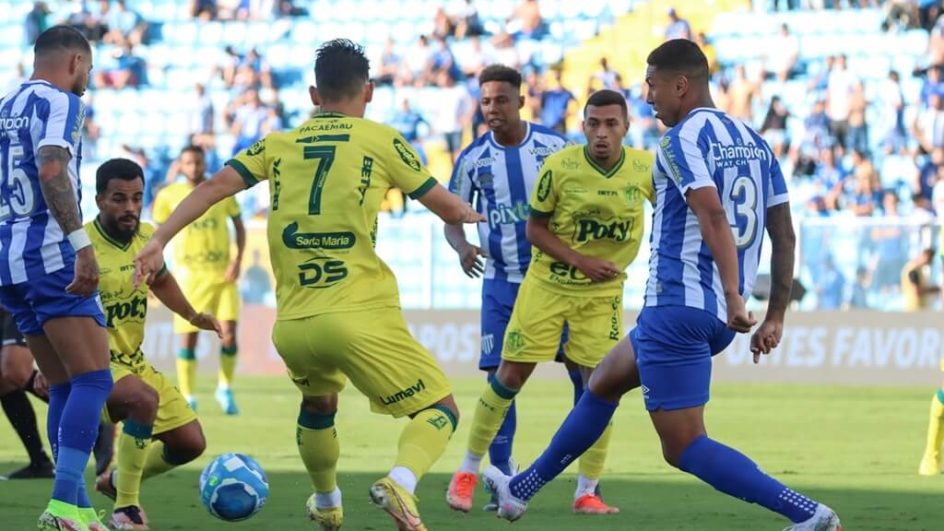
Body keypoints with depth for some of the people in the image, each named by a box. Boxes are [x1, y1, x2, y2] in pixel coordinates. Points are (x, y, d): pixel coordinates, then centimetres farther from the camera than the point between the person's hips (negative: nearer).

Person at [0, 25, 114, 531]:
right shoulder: (57, 101, -5)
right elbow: (51, 169, -22)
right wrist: (80, 243, -30)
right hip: (50, 256, -9)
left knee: (65, 388, 13)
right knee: (93, 380, -10)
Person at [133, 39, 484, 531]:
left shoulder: (278, 145, 13)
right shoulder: (380, 140, 5)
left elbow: (214, 185, 2)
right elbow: (446, 206, 13)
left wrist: (158, 241, 1)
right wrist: (469, 213, 35)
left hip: (292, 325, 5)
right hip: (360, 318, -4)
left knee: (318, 403, 35)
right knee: (440, 410, 5)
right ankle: (400, 482, -23)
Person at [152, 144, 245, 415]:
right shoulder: (169, 196, 1)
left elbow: (239, 225, 11)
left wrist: (238, 259, -3)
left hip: (222, 274, 1)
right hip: (190, 274, -1)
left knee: (229, 334, -9)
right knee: (188, 339, -3)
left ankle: (225, 390, 12)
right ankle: (187, 398, 9)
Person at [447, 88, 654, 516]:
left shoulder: (645, 168, -12)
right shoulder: (559, 166, -19)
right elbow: (535, 228, -10)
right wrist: (580, 260, -22)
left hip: (603, 293, 2)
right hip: (548, 284, -2)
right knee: (510, 377, 1)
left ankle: (586, 492, 7)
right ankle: (468, 471, 18)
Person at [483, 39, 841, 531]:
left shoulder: (682, 140, -10)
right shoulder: (754, 142, 14)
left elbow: (713, 217, -24)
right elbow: (784, 236, 12)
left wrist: (733, 296, -31)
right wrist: (776, 317, 14)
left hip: (678, 304, -9)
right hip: (718, 317, 9)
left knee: (684, 447, -6)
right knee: (602, 383, 27)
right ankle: (521, 488, 38)